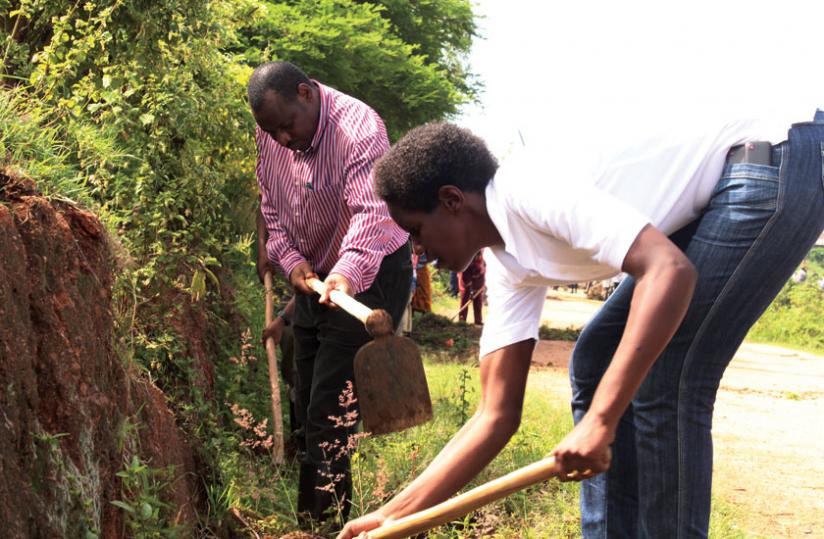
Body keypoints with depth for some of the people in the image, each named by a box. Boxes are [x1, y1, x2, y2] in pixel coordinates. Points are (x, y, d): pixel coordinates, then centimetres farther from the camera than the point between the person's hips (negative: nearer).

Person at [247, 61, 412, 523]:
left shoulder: (359, 128, -27)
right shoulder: (268, 136, -4)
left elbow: (372, 211, -40)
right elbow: (268, 205, 7)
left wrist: (348, 273, -56)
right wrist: (290, 258, -9)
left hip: (369, 272, -8)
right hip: (310, 275, 8)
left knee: (329, 411, -12)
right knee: (306, 401, 16)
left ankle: (324, 518, -2)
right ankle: (309, 513, 30)